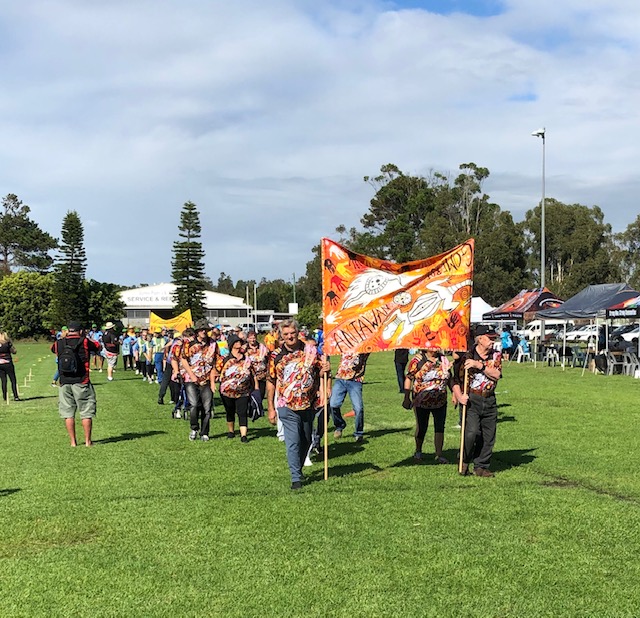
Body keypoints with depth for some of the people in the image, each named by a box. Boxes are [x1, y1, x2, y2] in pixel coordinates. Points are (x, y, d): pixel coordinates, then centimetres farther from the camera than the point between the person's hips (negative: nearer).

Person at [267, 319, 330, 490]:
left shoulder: (311, 350, 1)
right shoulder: (276, 356, -2)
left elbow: (319, 372, 9)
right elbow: (270, 382, 2)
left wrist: (325, 369, -16)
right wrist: (271, 409, 0)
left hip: (308, 405, 3)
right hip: (288, 407, -3)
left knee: (306, 441, 16)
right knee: (293, 442, -8)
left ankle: (298, 470, 35)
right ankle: (296, 478, -3)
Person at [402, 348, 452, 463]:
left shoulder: (443, 359, 3)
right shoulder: (417, 360, -10)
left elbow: (449, 380, 12)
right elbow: (408, 378, -7)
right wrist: (407, 398, -11)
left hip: (440, 401, 3)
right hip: (421, 401, -3)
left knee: (440, 427, 0)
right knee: (422, 427, 9)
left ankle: (439, 455, 6)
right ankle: (418, 451, 30)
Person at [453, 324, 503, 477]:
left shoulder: (496, 355, 8)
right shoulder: (466, 357, -5)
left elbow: (496, 374, -9)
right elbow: (456, 380, -5)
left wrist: (479, 365, -19)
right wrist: (459, 396, -20)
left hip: (489, 400, 5)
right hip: (471, 400, -5)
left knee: (488, 436, 6)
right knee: (472, 432, -19)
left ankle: (481, 467, 19)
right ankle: (464, 461, 3)